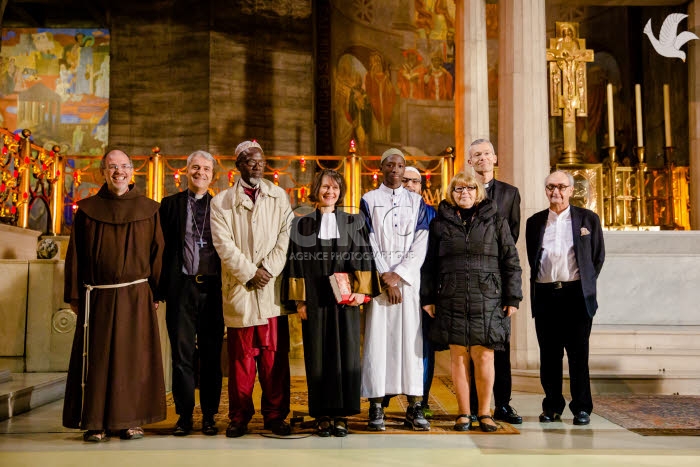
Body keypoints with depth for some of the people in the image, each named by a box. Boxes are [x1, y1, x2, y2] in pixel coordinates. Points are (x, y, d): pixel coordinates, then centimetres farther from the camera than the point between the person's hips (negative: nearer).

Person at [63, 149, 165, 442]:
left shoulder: (148, 210, 6)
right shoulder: (87, 209, 7)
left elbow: (157, 253, 5)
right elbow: (74, 254, 6)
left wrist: (155, 293, 0)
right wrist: (74, 295, 2)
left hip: (136, 297, 0)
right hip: (97, 297, 0)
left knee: (134, 359, 3)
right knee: (96, 359, 2)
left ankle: (130, 421, 13)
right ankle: (96, 423, 11)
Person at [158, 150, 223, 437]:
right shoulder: (170, 204, 9)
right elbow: (161, 248, 5)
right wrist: (160, 289, -4)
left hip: (213, 288, 0)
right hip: (181, 287, 0)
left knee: (212, 355, 5)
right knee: (182, 354, 3)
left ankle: (209, 416, 15)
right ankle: (184, 415, 13)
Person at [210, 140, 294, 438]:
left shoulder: (279, 197, 13)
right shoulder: (221, 202, 7)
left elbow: (285, 237, 3)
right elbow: (223, 245, -3)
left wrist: (268, 270, -8)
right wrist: (250, 273, -10)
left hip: (272, 288, 1)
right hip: (239, 290, -1)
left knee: (274, 355, 2)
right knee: (241, 357, 2)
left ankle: (275, 415, 11)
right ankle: (239, 416, 12)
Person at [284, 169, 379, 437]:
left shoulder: (354, 223, 9)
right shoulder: (302, 224, 7)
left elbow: (363, 257, 4)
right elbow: (295, 263, 4)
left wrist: (361, 290, -8)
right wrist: (299, 301, -3)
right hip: (314, 300, 0)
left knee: (346, 356, 1)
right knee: (317, 357, 2)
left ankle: (341, 415, 8)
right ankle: (323, 416, 10)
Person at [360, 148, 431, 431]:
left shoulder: (416, 202, 12)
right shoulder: (369, 200, 9)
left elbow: (421, 243, 3)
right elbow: (369, 244, 0)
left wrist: (398, 274, -9)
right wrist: (385, 278, -9)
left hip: (408, 278, 1)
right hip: (378, 278, -1)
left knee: (411, 338, -2)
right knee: (377, 338, -4)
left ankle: (415, 407, 2)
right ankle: (376, 407, -1)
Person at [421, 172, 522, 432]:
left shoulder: (495, 221, 9)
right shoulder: (441, 222, 11)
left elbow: (511, 261, 7)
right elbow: (429, 263, 12)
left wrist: (512, 298, 2)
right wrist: (427, 298, 6)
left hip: (487, 300, -1)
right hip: (451, 300, 1)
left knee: (484, 356, -2)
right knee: (458, 356, 4)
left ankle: (484, 412, 12)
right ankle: (463, 413, 14)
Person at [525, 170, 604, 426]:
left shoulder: (588, 218, 7)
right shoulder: (535, 222, 12)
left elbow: (598, 256, 9)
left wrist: (586, 284, 5)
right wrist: (539, 284, 7)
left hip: (576, 294, -2)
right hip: (545, 296, 2)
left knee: (578, 354, 1)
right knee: (549, 354, 6)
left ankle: (582, 408, 10)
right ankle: (552, 407, 15)